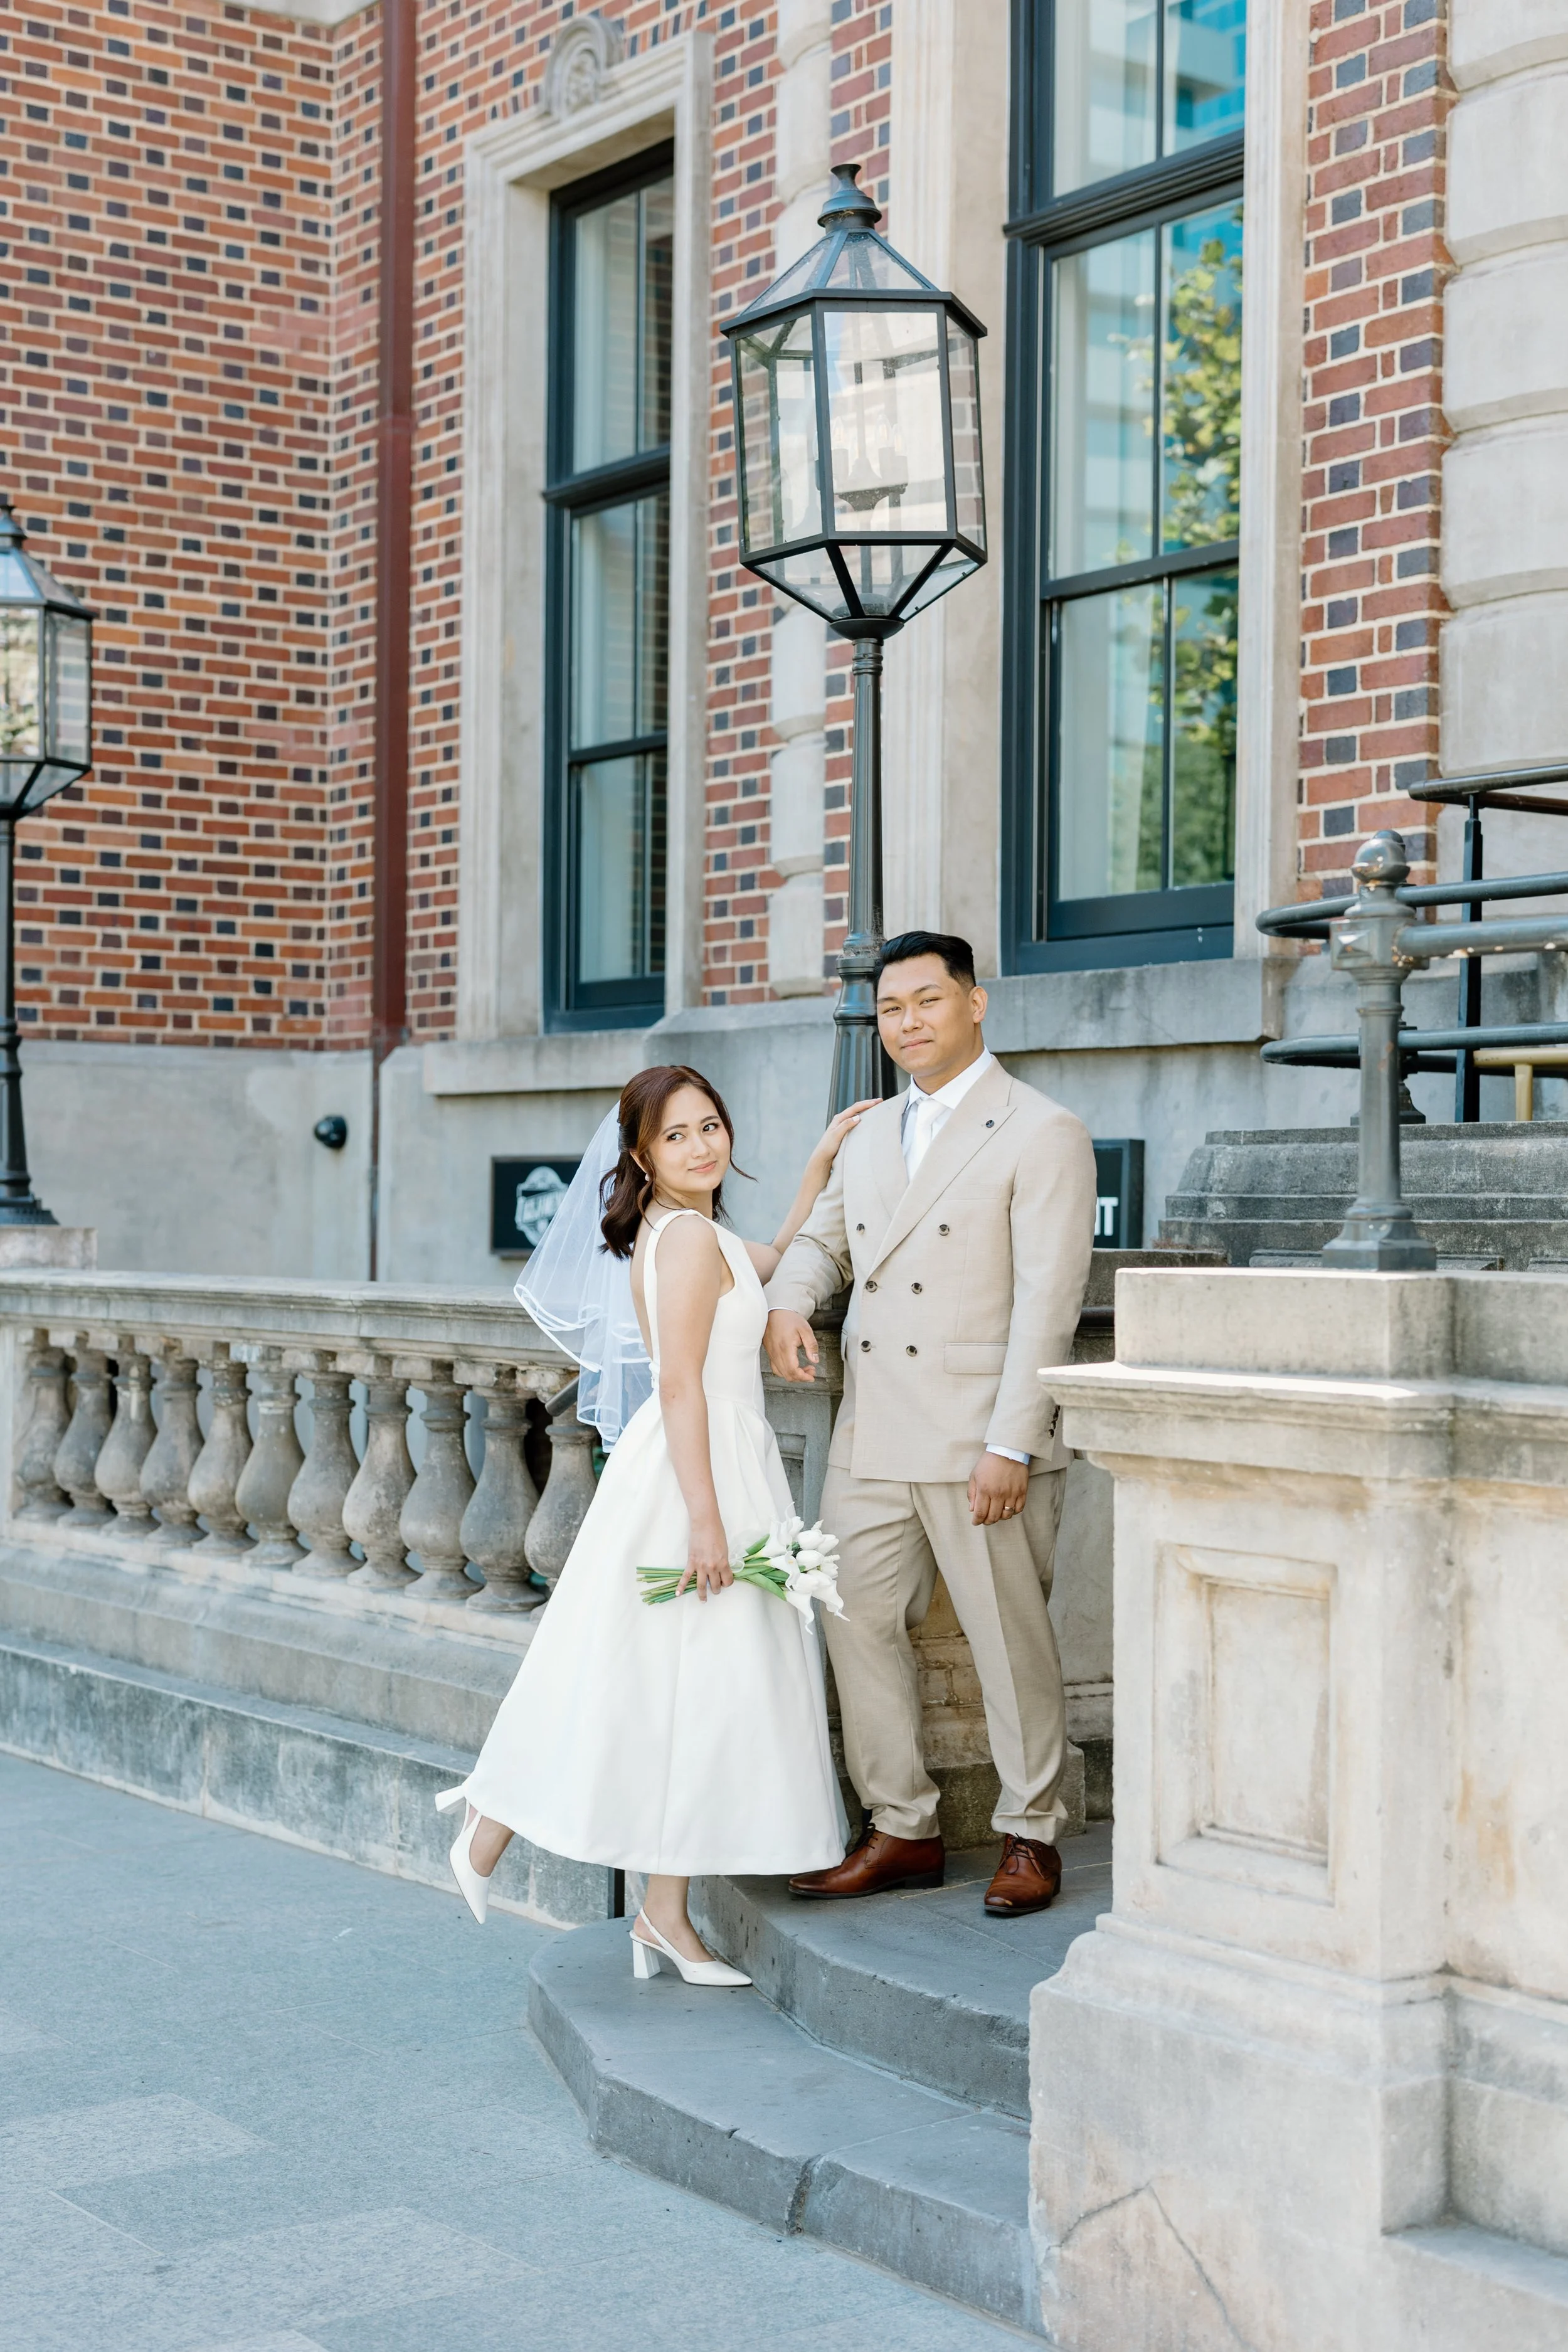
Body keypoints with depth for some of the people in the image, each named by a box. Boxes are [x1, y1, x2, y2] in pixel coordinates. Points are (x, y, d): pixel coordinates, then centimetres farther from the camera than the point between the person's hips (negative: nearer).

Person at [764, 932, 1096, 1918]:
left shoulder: (1043, 1134, -6)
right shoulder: (873, 1134, 16)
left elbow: (1047, 1302, -12)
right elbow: (822, 1238, 28)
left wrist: (1011, 1445, -18)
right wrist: (789, 1300, 3)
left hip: (978, 1442, -7)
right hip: (871, 1440, 7)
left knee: (1011, 1640, 1)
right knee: (859, 1623, 8)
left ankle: (1031, 1836, 15)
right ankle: (903, 1830, 20)